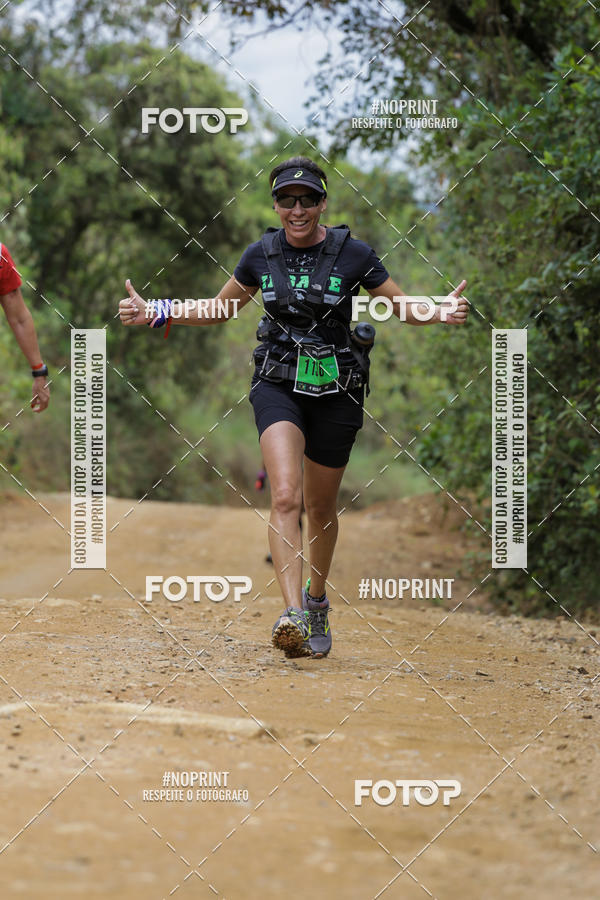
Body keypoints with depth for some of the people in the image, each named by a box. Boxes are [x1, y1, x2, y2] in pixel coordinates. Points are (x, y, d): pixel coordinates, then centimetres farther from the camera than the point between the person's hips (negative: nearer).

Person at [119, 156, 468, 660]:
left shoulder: (352, 255, -6)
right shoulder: (262, 255, 1)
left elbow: (404, 308, 2)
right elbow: (218, 310, 14)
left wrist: (441, 313, -20)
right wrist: (155, 315, 3)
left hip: (335, 391, 0)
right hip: (278, 386, 0)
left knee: (320, 507, 12)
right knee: (286, 496, -22)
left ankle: (317, 600, 39)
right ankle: (293, 615, -32)